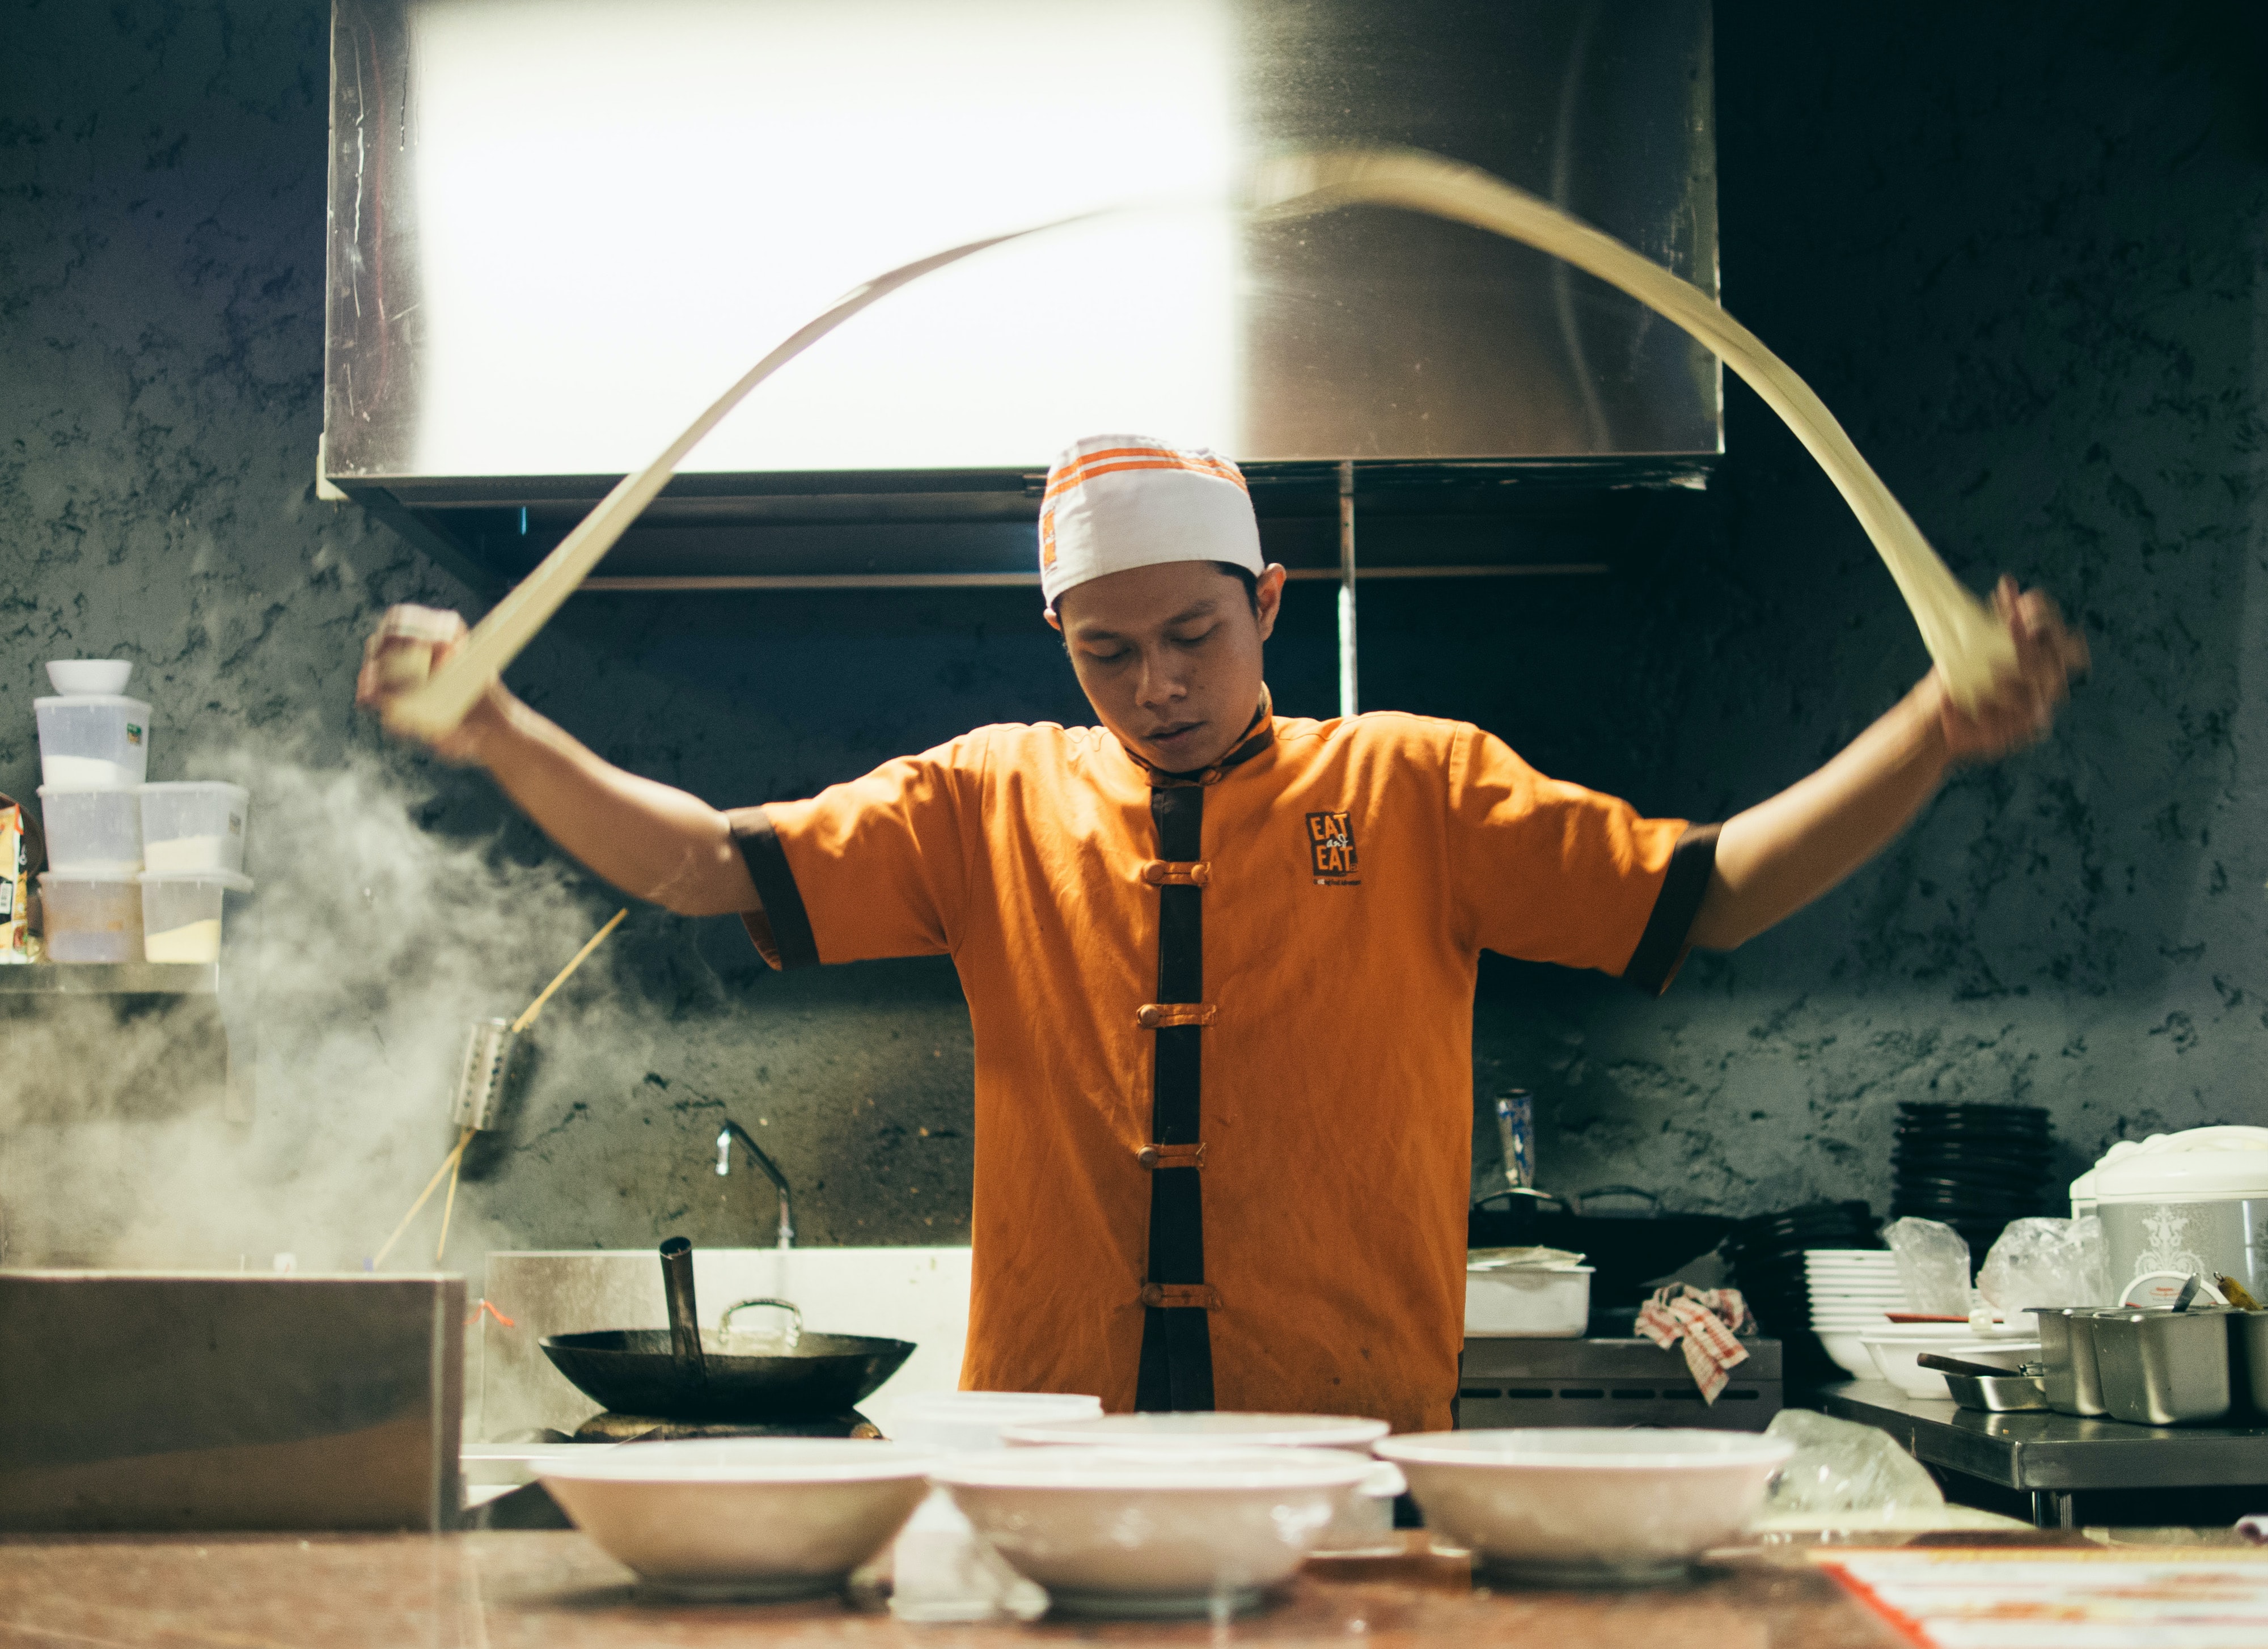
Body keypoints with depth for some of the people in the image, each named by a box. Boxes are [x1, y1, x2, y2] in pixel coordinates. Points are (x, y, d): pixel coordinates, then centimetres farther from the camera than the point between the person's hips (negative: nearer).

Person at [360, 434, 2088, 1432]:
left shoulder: (1417, 790, 6)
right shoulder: (995, 804, 9)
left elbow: (1710, 891, 1)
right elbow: (717, 866, 7)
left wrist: (1935, 736, -12)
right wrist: (503, 737, -7)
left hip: (1357, 1448, -1)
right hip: (1053, 1458, 1)